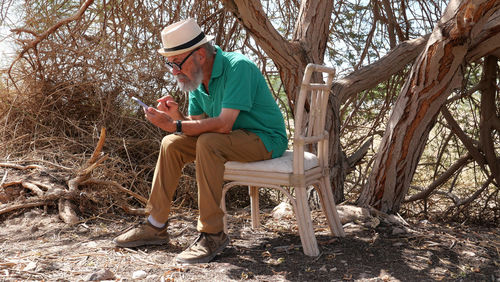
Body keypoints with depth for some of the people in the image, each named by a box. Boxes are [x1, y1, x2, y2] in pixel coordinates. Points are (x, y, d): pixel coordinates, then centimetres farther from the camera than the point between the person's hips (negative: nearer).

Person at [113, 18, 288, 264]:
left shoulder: (238, 67, -23)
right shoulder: (197, 78, 3)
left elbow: (223, 124, -30)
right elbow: (197, 123, 6)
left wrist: (175, 125, -28)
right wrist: (177, 116, -15)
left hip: (265, 139, -8)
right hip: (231, 137, 8)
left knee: (208, 143, -33)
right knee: (171, 144, -4)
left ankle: (213, 234, -23)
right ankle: (156, 226, 3)